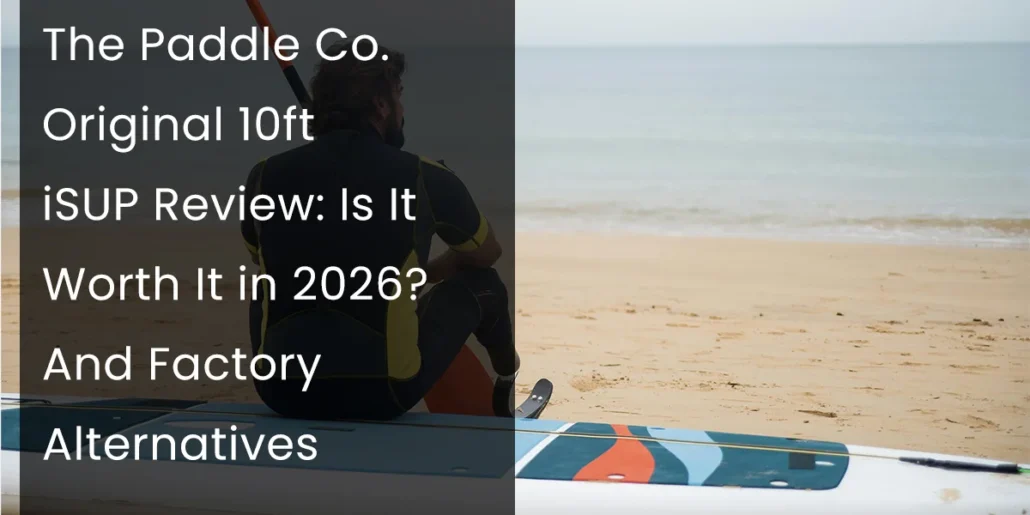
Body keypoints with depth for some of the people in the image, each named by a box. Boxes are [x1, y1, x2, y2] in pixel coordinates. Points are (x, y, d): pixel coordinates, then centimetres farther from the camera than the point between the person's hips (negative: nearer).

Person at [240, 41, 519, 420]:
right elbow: (487, 254, 18)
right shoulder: (424, 178, -4)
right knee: (480, 285, 23)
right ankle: (509, 387, 51)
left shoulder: (266, 176, 2)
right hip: (384, 394, -2)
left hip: (281, 392, 2)